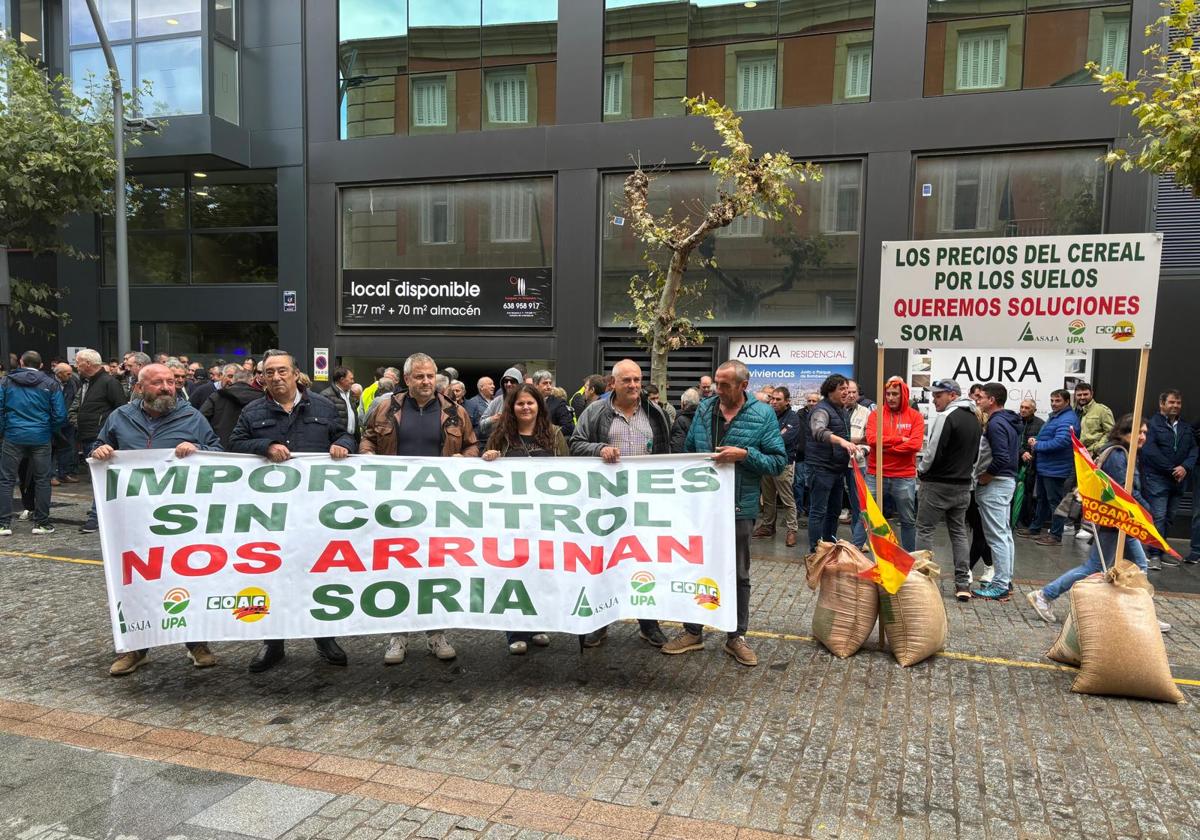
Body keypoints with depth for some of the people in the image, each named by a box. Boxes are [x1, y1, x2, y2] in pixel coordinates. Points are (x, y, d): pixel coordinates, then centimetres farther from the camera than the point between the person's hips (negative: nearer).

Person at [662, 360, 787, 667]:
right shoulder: (704, 410, 5)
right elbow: (689, 451, 13)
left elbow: (779, 461, -7)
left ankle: (737, 637, 25)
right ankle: (692, 632, 26)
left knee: (738, 575, 10)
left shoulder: (763, 415, -5)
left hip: (739, 507, -3)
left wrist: (745, 454, -21)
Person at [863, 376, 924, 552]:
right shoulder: (876, 414, 3)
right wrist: (900, 439, -14)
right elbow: (872, 439, -12)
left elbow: (915, 445, -12)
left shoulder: (915, 416, 1)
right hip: (875, 476, 0)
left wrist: (885, 445, -12)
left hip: (904, 478, 0)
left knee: (908, 521, 12)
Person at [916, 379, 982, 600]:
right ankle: (963, 583, 12)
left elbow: (934, 451, -19)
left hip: (937, 484, -8)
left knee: (925, 530, 1)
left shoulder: (946, 416, -17)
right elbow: (976, 453, 16)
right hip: (963, 485, 8)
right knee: (959, 531, 12)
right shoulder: (974, 419, 11)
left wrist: (921, 469, -3)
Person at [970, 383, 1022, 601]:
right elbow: (1017, 453, 20)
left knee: (997, 536, -6)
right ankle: (1005, 579, 25)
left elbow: (1001, 458, -27)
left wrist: (984, 476, -15)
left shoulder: (996, 423, -19)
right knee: (1005, 533, 16)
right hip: (1009, 479, 11)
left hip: (995, 484, -11)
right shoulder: (1010, 422, 13)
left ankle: (1000, 586, -1)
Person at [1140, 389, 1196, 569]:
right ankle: (1154, 554, -4)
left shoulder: (1186, 428, 15)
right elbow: (1150, 451, -14)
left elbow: (1193, 450, 10)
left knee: (1169, 517, 11)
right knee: (1158, 516, -8)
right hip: (1157, 479, -6)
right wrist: (1172, 470, -14)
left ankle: (1160, 551, 21)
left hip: (1178, 480, 6)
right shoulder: (1152, 424, -6)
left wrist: (1185, 467, -9)